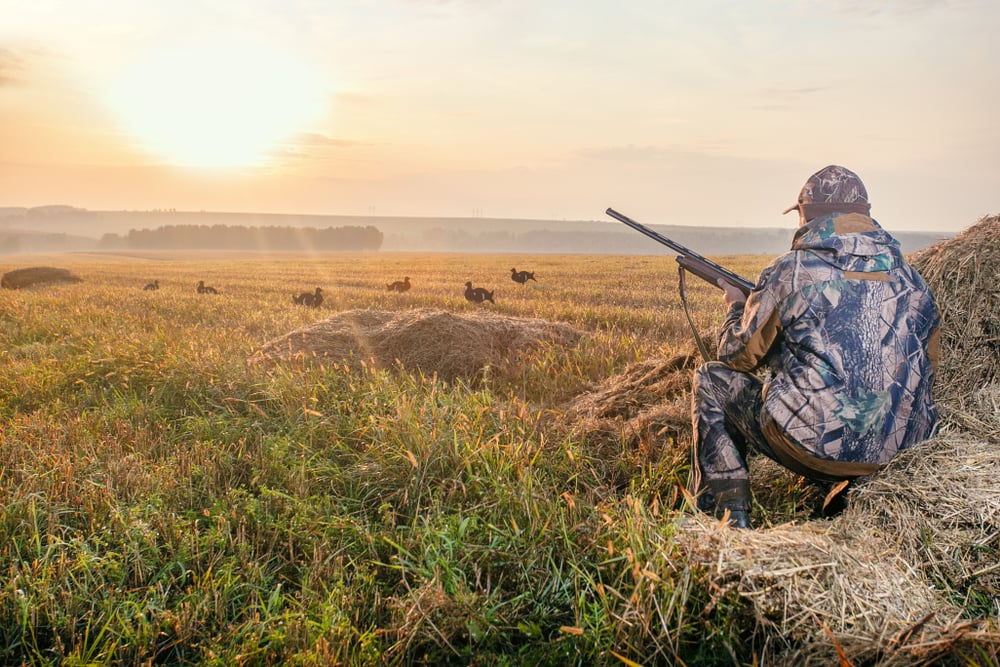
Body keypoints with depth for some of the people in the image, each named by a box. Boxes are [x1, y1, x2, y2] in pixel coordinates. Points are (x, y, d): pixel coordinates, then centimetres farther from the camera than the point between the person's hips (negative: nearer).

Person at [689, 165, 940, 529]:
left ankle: (729, 515, 10)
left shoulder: (791, 271, -6)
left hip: (814, 449, -6)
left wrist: (736, 307, 25)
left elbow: (738, 356, 3)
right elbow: (926, 368, 20)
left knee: (710, 381, 13)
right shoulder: (911, 278, 9)